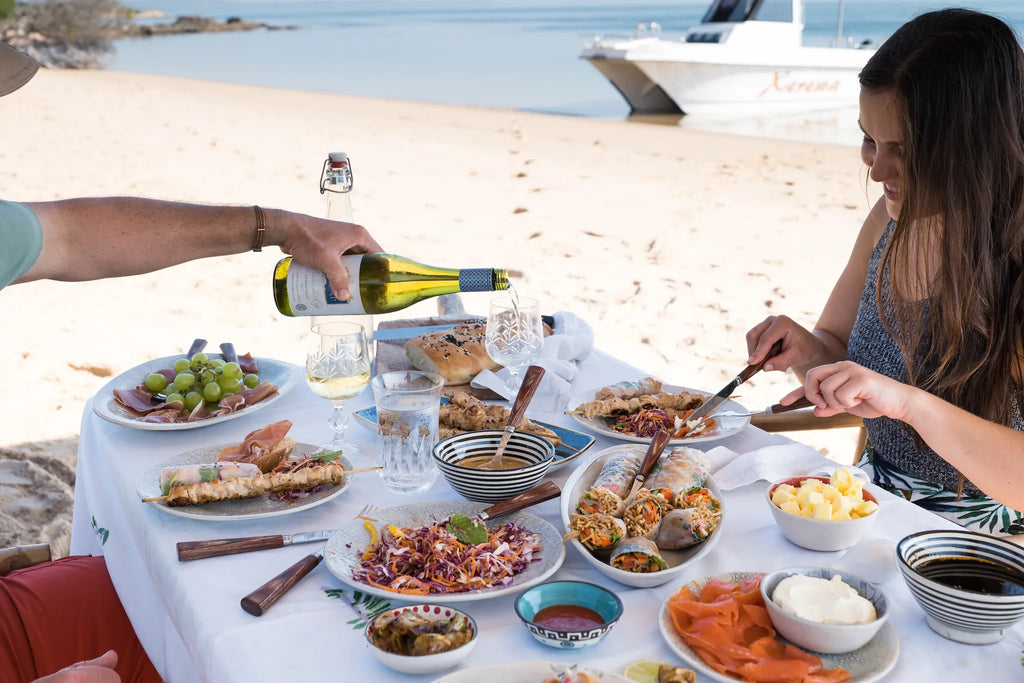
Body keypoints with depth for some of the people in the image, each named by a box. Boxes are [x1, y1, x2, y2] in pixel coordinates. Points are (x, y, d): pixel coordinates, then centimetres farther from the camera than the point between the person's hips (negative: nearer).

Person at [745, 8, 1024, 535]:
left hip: (981, 547, -6)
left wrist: (911, 402, -35)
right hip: (874, 500, 6)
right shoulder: (893, 219, 0)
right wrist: (805, 351, -9)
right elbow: (837, 348, 12)